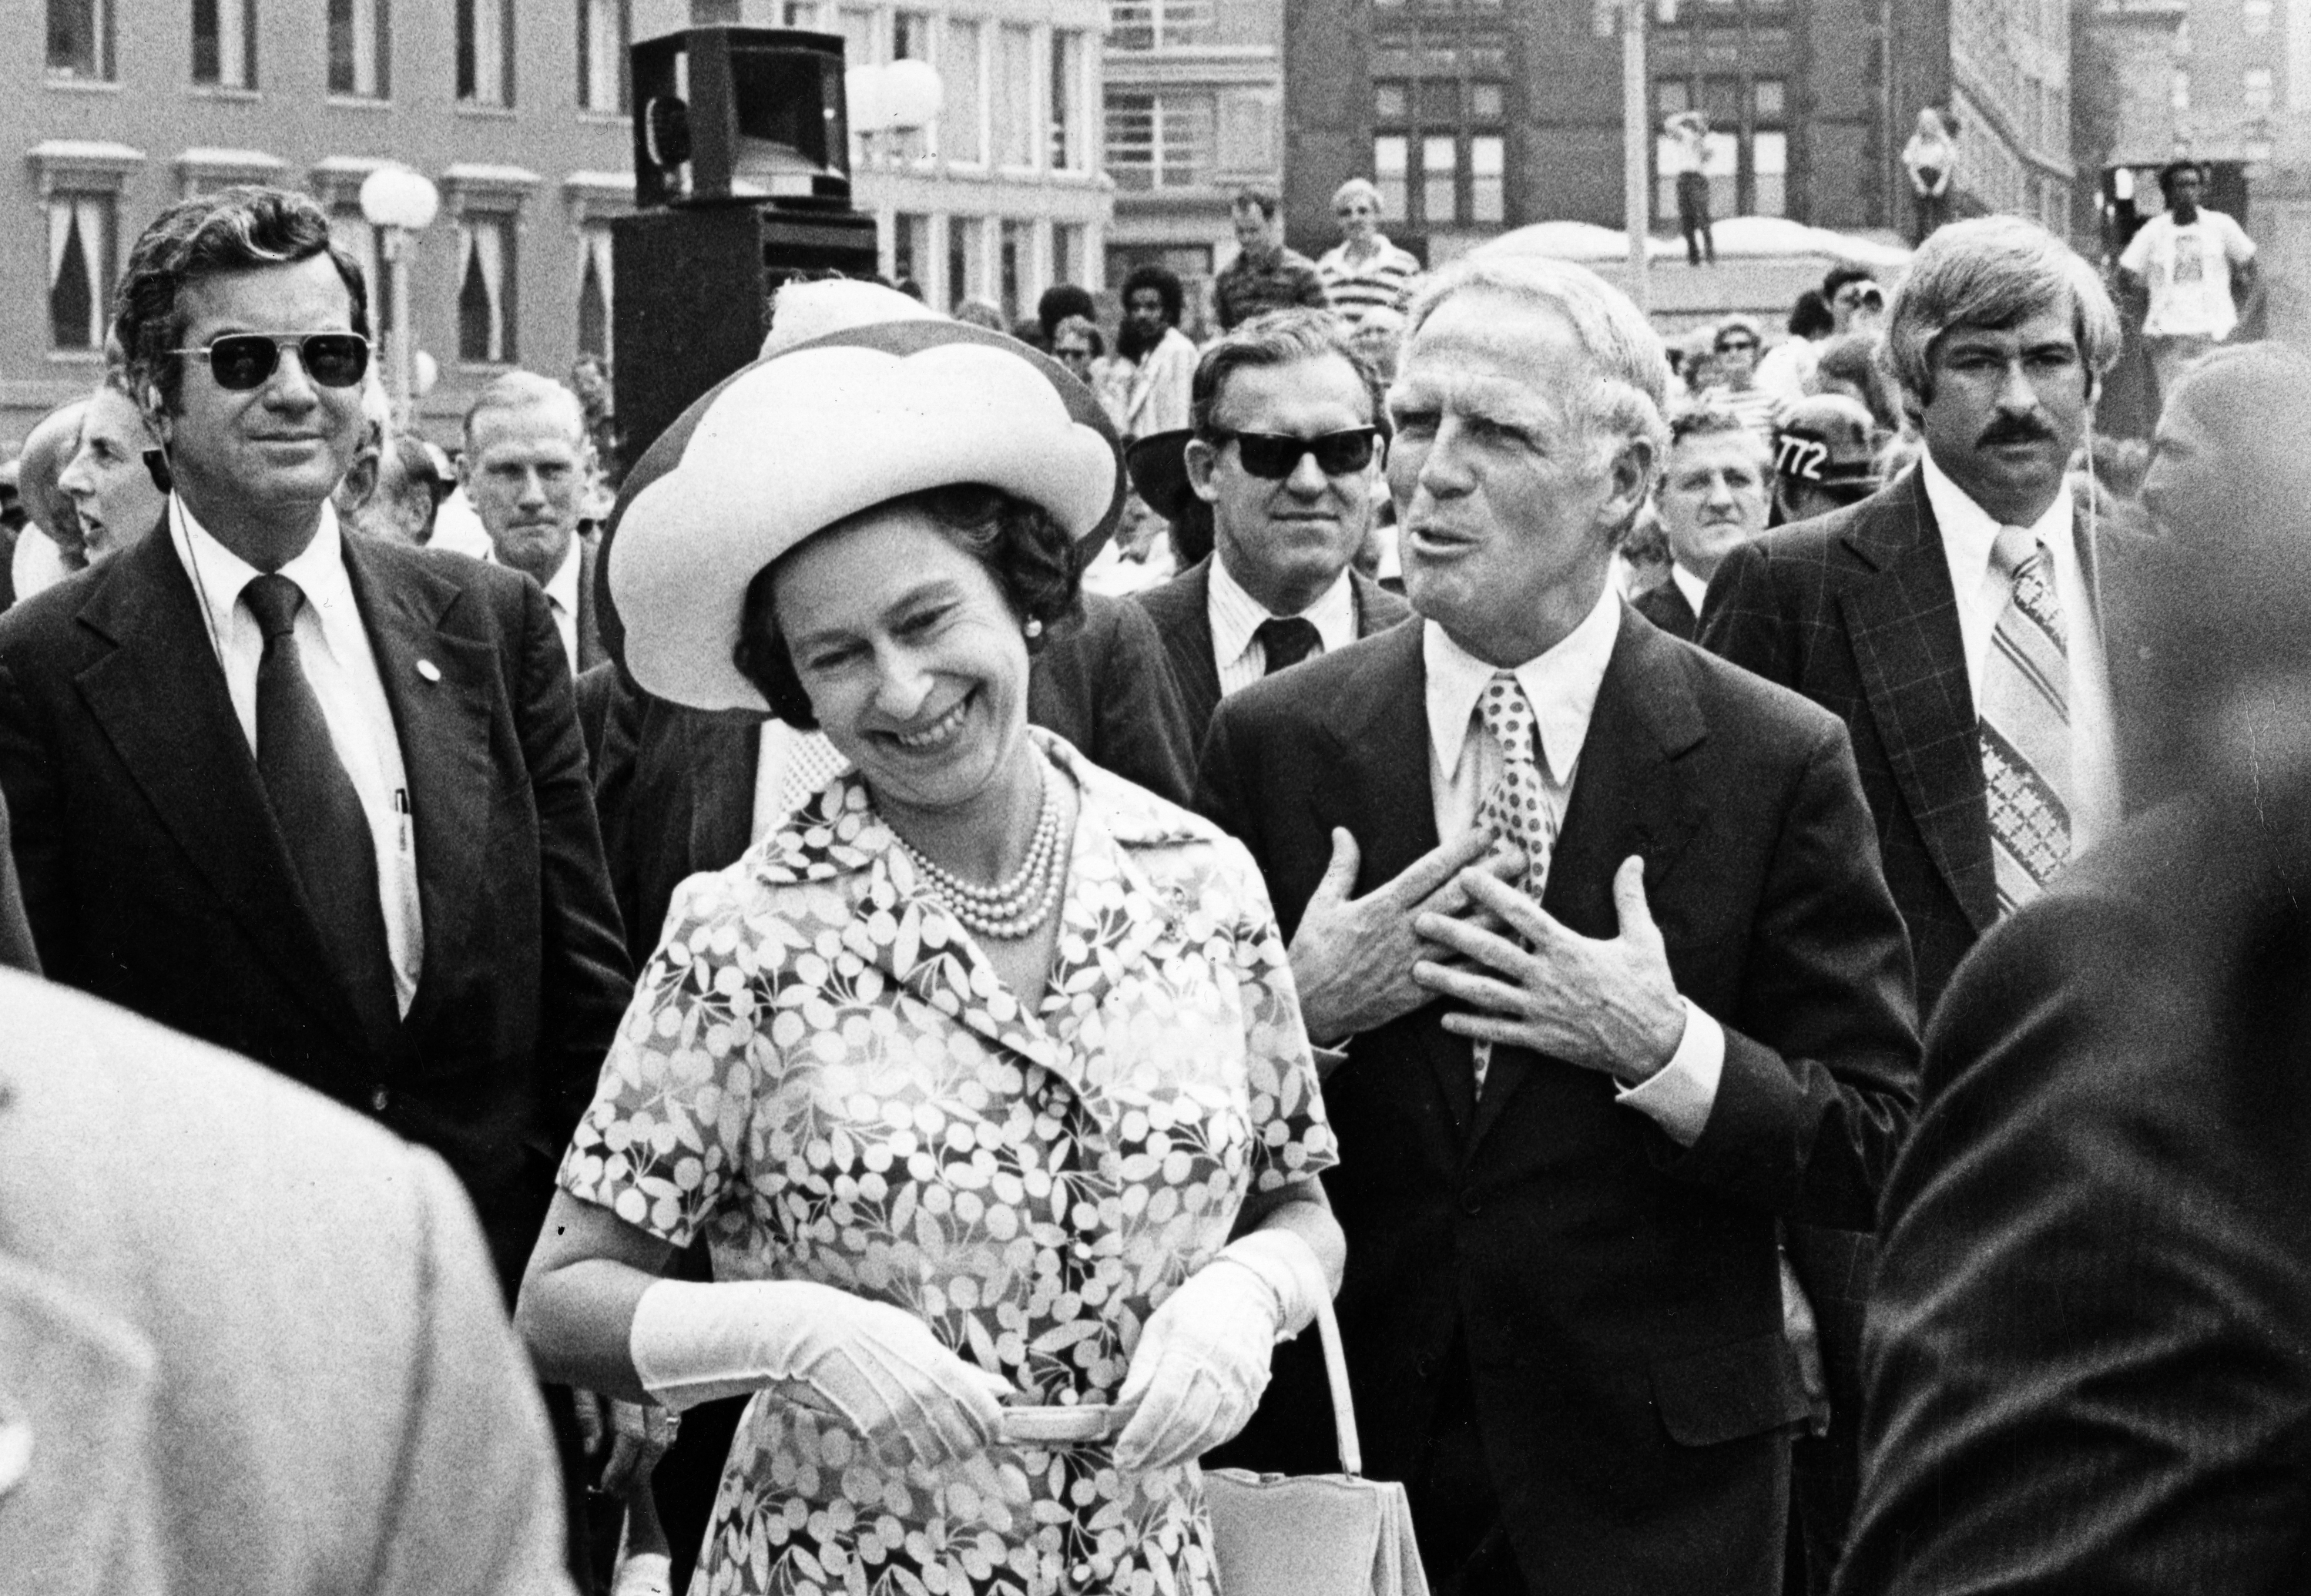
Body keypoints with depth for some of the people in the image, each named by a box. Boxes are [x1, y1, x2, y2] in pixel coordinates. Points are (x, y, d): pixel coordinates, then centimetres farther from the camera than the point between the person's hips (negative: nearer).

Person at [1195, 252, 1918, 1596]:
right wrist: (1299, 1011, -15)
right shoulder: (1273, 744, 0)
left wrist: (1665, 1050, -20)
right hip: (1338, 1443, 2)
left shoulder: (1778, 764, -6)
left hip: (1656, 1482, -1)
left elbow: (1888, 1153, -5)